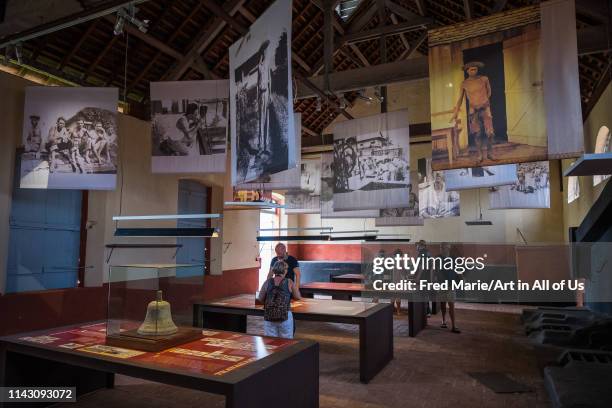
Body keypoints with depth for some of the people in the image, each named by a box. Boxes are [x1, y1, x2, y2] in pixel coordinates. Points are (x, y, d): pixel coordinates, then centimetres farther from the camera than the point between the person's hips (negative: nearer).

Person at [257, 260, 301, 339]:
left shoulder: (267, 282, -1)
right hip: (285, 316, -2)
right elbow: (298, 297, 6)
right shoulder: (289, 282, -4)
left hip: (269, 316, 2)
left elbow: (260, 299, 4)